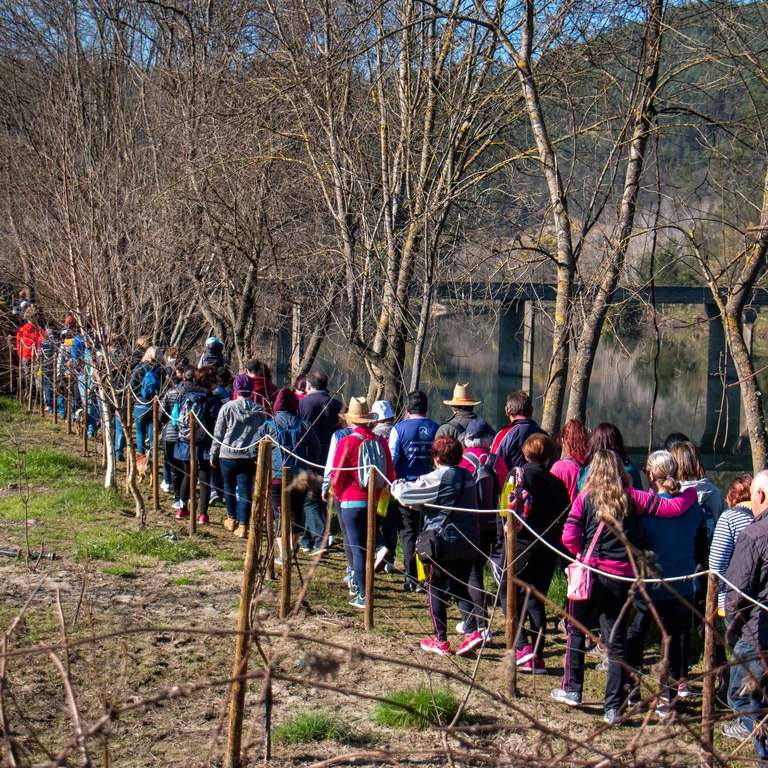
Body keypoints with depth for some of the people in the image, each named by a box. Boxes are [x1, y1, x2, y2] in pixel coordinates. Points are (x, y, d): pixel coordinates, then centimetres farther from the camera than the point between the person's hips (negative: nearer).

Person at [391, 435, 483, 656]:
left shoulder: (437, 478, -14)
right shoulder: (467, 475, 7)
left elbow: (404, 493, -15)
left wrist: (397, 486, 10)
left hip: (443, 543, -6)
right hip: (468, 544, 6)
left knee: (436, 590, 7)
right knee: (460, 588, 15)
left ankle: (440, 640, 11)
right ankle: (473, 631, 0)